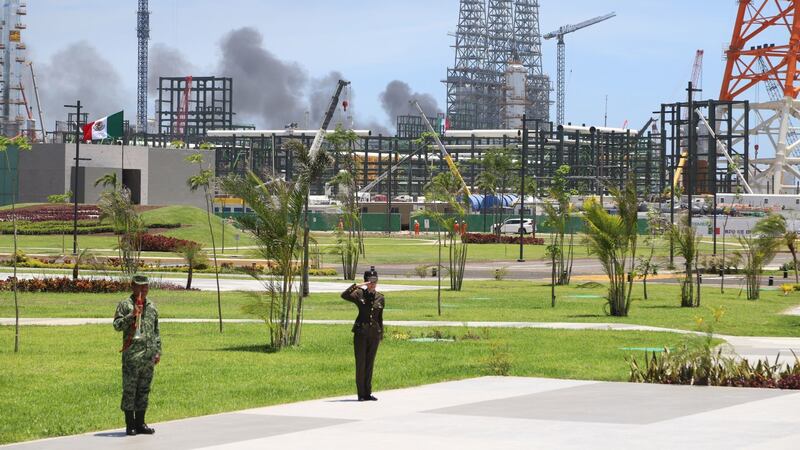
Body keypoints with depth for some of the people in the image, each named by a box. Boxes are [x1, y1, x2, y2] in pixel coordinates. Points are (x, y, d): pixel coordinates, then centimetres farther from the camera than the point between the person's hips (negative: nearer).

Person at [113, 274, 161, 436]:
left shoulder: (151, 306, 15)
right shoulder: (125, 305, -1)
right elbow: (117, 325, -7)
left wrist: (158, 350, 13)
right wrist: (132, 315, -19)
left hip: (148, 355, 5)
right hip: (132, 354, -5)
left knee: (144, 389, 8)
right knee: (129, 389, -3)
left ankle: (140, 423, 15)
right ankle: (130, 425, 1)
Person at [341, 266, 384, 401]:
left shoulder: (380, 298, 8)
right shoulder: (359, 294, -3)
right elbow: (344, 295, -20)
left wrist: (381, 334, 15)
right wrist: (356, 286, -27)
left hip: (374, 333, 3)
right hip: (360, 333, -3)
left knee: (370, 363, 8)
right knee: (360, 363, -2)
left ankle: (368, 393, 14)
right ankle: (361, 394, 2)